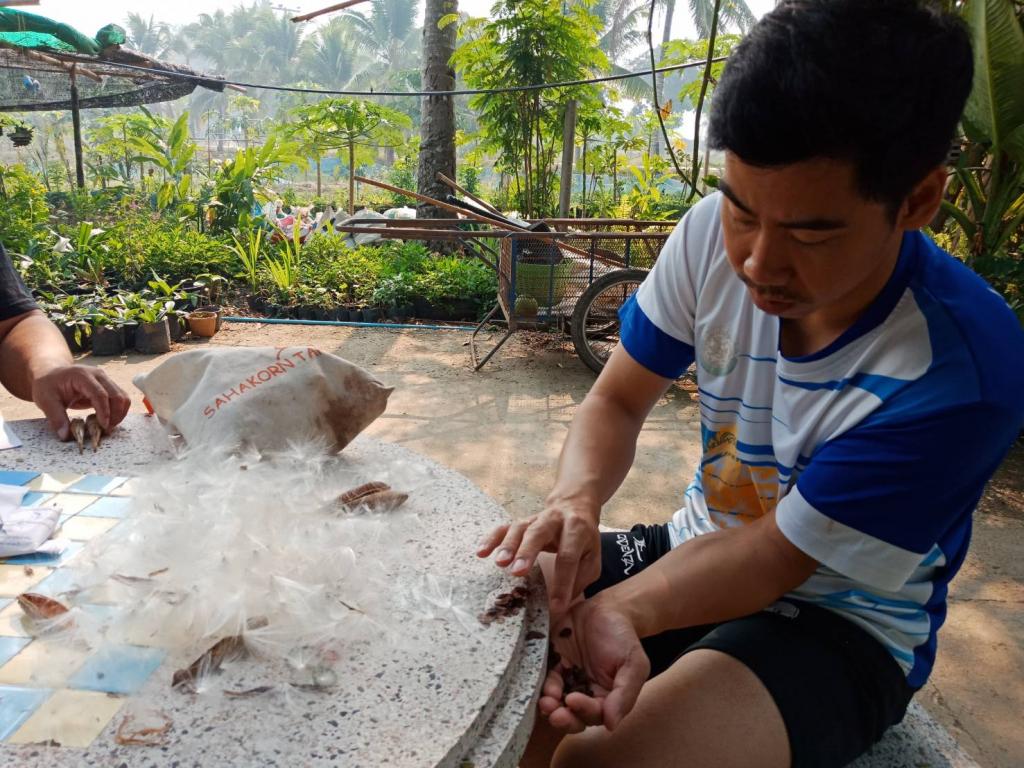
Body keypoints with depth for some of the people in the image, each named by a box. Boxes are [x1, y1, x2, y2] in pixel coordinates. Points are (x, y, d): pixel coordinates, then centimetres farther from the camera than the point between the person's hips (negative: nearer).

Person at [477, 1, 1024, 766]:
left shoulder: (959, 372, -29)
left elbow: (777, 555, -22)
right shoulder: (715, 233, -15)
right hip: (699, 549, 5)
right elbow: (616, 401, -7)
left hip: (838, 621, -4)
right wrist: (576, 501, -28)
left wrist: (611, 610, -39)